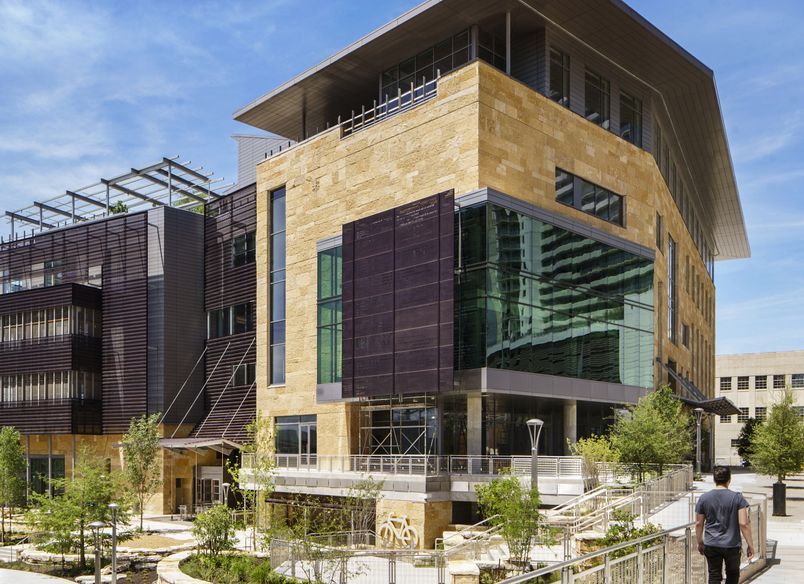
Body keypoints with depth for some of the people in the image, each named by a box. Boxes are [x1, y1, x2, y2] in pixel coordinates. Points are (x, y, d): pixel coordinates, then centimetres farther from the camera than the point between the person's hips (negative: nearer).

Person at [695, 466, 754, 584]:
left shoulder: (703, 498, 0)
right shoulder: (737, 498, -7)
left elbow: (698, 524, 4)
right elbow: (744, 524, -12)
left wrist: (700, 543, 16)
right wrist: (750, 545, -4)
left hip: (711, 545, 1)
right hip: (732, 545, -1)